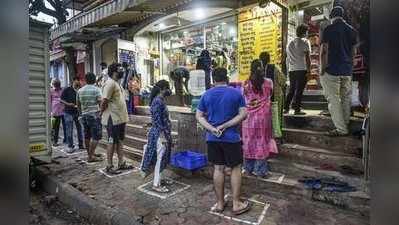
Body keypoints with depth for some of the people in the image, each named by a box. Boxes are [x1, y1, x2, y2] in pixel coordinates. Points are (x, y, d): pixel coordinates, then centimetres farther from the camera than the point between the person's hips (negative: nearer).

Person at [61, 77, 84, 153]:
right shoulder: (67, 90, -1)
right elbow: (61, 100, 1)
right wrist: (68, 104, -14)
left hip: (78, 112, 3)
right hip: (68, 112, -3)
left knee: (80, 128, 8)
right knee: (69, 130, -1)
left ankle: (81, 144, 20)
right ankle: (70, 146, 7)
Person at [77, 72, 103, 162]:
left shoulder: (80, 90, 10)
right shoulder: (96, 89, -7)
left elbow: (78, 104, 16)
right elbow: (100, 103, -12)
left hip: (84, 115, 7)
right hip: (94, 115, -7)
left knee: (87, 136, 14)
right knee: (96, 136, -3)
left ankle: (90, 153, 25)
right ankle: (91, 156, -5)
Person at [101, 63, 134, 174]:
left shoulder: (117, 83, 14)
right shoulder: (110, 83, -17)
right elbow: (104, 101, -21)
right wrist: (102, 114, -9)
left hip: (121, 118, 9)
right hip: (113, 119, -9)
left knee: (120, 141, 15)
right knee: (112, 142, 1)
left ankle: (121, 163, 26)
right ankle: (109, 166, 14)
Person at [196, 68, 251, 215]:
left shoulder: (206, 95, 3)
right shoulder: (236, 93, -4)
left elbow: (199, 116, 0)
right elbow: (243, 114, -10)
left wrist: (213, 129, -10)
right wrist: (225, 126, -12)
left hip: (212, 138, 3)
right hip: (231, 137, -3)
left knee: (218, 169, 12)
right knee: (235, 168, 10)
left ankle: (220, 203, 23)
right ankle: (236, 204, 18)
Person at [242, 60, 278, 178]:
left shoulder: (246, 83, -6)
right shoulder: (268, 82, -6)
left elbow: (245, 98, 1)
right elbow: (270, 96, 9)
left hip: (249, 116, 1)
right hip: (263, 116, -1)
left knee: (249, 141, 11)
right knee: (261, 142, 8)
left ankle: (249, 169, 23)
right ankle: (261, 170, 16)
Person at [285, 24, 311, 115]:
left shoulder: (290, 43, 18)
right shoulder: (305, 41, 0)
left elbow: (287, 58, 18)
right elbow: (307, 57, -8)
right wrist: (308, 70, -9)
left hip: (291, 70, 6)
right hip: (301, 69, -6)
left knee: (291, 89, 13)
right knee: (299, 90, -3)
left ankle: (286, 108, 12)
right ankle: (297, 109, -3)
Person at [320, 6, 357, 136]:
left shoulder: (329, 29, -6)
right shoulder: (351, 30, 11)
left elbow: (324, 51, -11)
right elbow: (353, 51, 15)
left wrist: (322, 70, -6)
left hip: (332, 70, -6)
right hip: (347, 70, 6)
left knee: (333, 99, -3)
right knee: (346, 98, 15)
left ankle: (341, 129, -3)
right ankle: (346, 124, 23)